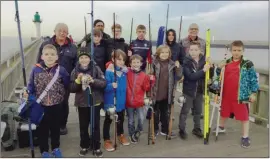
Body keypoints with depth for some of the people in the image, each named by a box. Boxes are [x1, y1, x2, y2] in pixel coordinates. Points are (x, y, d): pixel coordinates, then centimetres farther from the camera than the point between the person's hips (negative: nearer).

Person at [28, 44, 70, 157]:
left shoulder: (61, 70, -10)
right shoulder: (36, 69, -9)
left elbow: (67, 85, 2)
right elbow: (31, 85, -1)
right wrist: (28, 94, -15)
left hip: (56, 105, 0)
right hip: (41, 106, 0)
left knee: (55, 128, 18)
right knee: (42, 129, 13)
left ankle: (56, 148, 40)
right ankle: (44, 150, 33)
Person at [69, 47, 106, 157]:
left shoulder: (96, 69, -6)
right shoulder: (75, 71, -2)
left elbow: (104, 83, -12)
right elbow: (71, 89, -3)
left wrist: (93, 80, -27)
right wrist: (78, 81, -20)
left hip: (95, 102, -1)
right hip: (82, 103, 2)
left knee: (96, 126, 9)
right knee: (83, 126, 14)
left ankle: (96, 147, 24)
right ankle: (84, 146, 32)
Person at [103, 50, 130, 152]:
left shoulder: (125, 70, -1)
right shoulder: (109, 71, -18)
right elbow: (105, 86, -22)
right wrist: (111, 86, -39)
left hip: (121, 100, 6)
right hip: (111, 100, -5)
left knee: (121, 118, 22)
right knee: (108, 120, 9)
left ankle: (120, 135, 44)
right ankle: (106, 140, 23)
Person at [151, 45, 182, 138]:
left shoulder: (172, 64, 2)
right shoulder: (154, 63, -9)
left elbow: (178, 77, 2)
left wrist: (178, 68, -13)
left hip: (167, 94, 3)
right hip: (156, 93, -3)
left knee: (165, 113, 17)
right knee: (155, 112, 13)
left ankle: (165, 130, 31)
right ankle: (155, 129, 28)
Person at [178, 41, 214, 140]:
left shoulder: (204, 60, -3)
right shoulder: (186, 62, -13)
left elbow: (210, 75, 0)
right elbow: (191, 76, -25)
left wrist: (210, 67, -19)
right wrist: (203, 70, -32)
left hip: (199, 90, 4)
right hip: (188, 90, -4)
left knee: (198, 111, 17)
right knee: (185, 111, 6)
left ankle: (197, 129, 33)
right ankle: (182, 130, 18)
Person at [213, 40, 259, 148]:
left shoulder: (247, 64, -7)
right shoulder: (226, 63, 4)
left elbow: (253, 79, -4)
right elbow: (220, 76, 15)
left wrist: (253, 93, -7)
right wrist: (219, 68, -5)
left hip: (241, 96, -4)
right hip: (226, 94, 4)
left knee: (244, 116, 4)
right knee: (224, 112, 22)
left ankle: (245, 137, 17)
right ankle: (221, 127, 46)